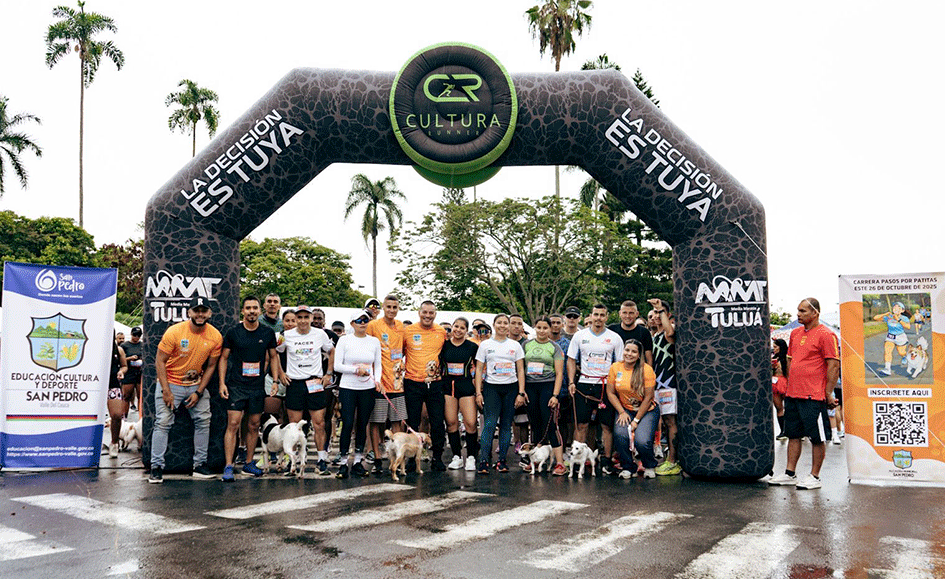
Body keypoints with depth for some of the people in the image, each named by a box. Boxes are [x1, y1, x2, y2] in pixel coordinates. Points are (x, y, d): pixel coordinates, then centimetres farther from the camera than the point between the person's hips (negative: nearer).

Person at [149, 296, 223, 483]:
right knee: (163, 422, -9)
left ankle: (200, 465, 12)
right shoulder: (174, 331, -17)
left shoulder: (215, 336, -7)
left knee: (203, 421, 2)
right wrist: (166, 391, -16)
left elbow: (210, 366, 1)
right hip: (170, 383, -3)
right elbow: (160, 361, -12)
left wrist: (198, 392, -5)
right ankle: (157, 468, -1)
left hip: (196, 385, 4)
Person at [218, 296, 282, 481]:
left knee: (254, 425, 9)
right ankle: (228, 467, -6)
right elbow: (224, 358, 4)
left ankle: (249, 463, 23)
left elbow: (273, 357, 14)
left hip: (258, 386, 3)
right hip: (236, 385, -3)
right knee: (233, 424, -9)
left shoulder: (268, 333, 5)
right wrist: (222, 383, -4)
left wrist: (275, 380, 6)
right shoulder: (233, 332, -1)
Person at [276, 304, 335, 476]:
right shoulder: (287, 335, 1)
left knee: (319, 424, -2)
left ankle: (322, 460, 6)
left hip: (315, 382, 0)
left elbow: (331, 352, 15)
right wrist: (281, 374, 5)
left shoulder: (320, 334, 2)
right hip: (294, 383, 0)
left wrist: (328, 374, 8)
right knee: (294, 425, 3)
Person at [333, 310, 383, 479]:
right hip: (347, 388, -3)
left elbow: (378, 365, 13)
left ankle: (357, 461, 17)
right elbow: (337, 365, -4)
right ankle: (343, 462, 3)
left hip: (368, 389, 3)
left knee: (362, 425, 6)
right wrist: (356, 369, -14)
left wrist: (377, 380, -4)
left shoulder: (374, 341, 8)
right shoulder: (344, 340, 0)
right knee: (347, 424, -8)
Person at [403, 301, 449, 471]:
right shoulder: (408, 331, 1)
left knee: (438, 423, 2)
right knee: (412, 423, 4)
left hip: (435, 383, 1)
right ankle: (411, 457, 15)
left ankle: (437, 458, 14)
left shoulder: (442, 332, 5)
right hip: (412, 382, -1)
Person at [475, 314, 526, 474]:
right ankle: (483, 461, -13)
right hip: (491, 388, -2)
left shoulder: (515, 345, 10)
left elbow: (520, 370, 8)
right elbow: (479, 369, 6)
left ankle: (501, 460, 9)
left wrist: (521, 393, -1)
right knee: (489, 424, -12)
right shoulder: (485, 345, 7)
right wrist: (478, 392, -2)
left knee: (506, 425, 2)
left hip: (511, 388, 2)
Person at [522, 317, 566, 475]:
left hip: (548, 386, -3)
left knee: (550, 424, -10)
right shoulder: (526, 345, 11)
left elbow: (559, 373, -1)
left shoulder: (555, 348, 3)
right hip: (529, 386, 3)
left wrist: (555, 395, -10)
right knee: (535, 425, 8)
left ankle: (560, 463, -8)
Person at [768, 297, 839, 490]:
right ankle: (790, 474, 19)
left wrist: (828, 393, -12)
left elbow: (834, 365, -12)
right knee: (793, 434, 12)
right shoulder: (795, 333, 14)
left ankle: (814, 477, 10)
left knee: (817, 438, 1)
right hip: (793, 394, 8)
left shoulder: (825, 335, -9)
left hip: (814, 396, -8)